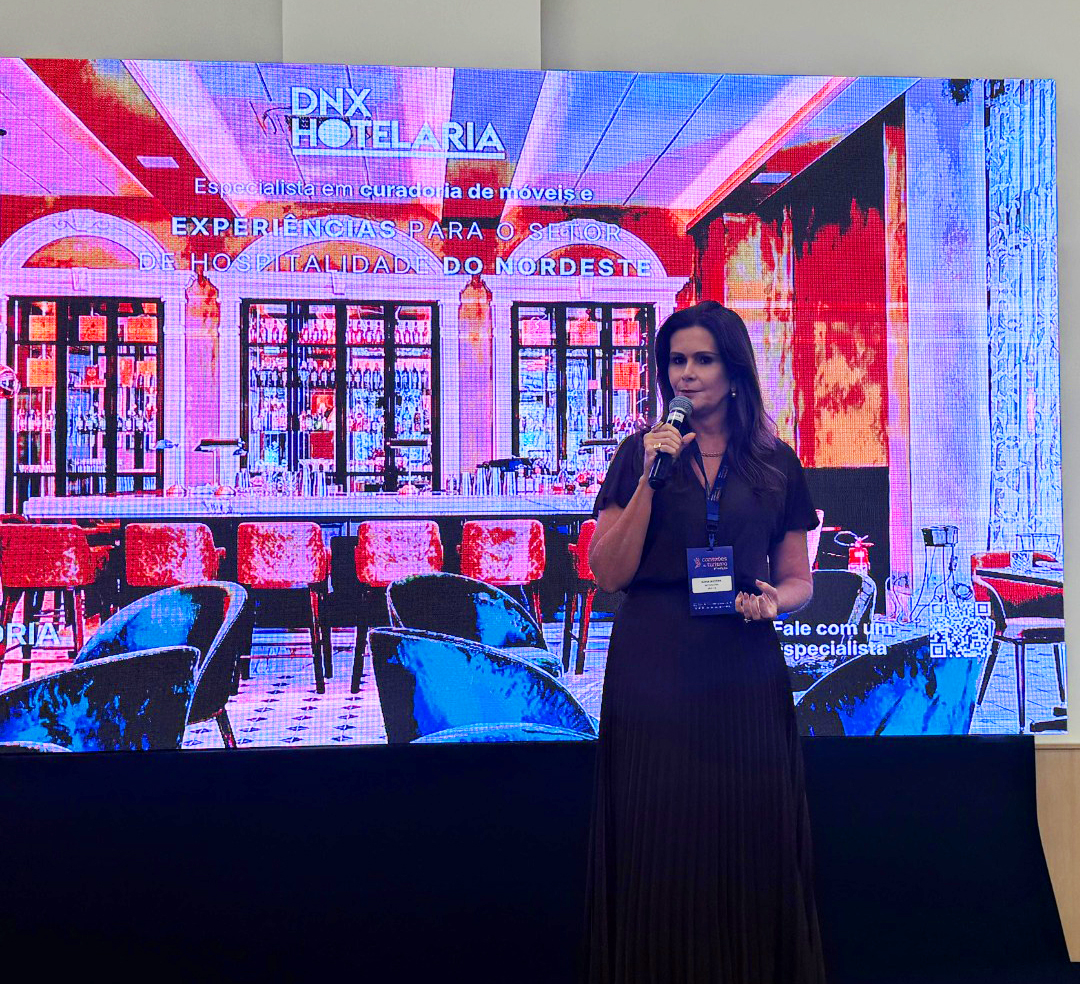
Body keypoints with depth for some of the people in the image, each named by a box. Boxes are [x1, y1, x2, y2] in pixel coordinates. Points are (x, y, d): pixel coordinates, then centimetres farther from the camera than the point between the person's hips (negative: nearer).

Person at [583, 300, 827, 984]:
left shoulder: (776, 464, 9)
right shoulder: (641, 453, 7)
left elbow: (799, 579, 13)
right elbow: (610, 574, -2)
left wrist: (773, 599, -10)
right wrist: (650, 478, -9)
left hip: (744, 670, 1)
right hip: (653, 667, -1)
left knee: (748, 836, 3)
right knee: (659, 840, 0)